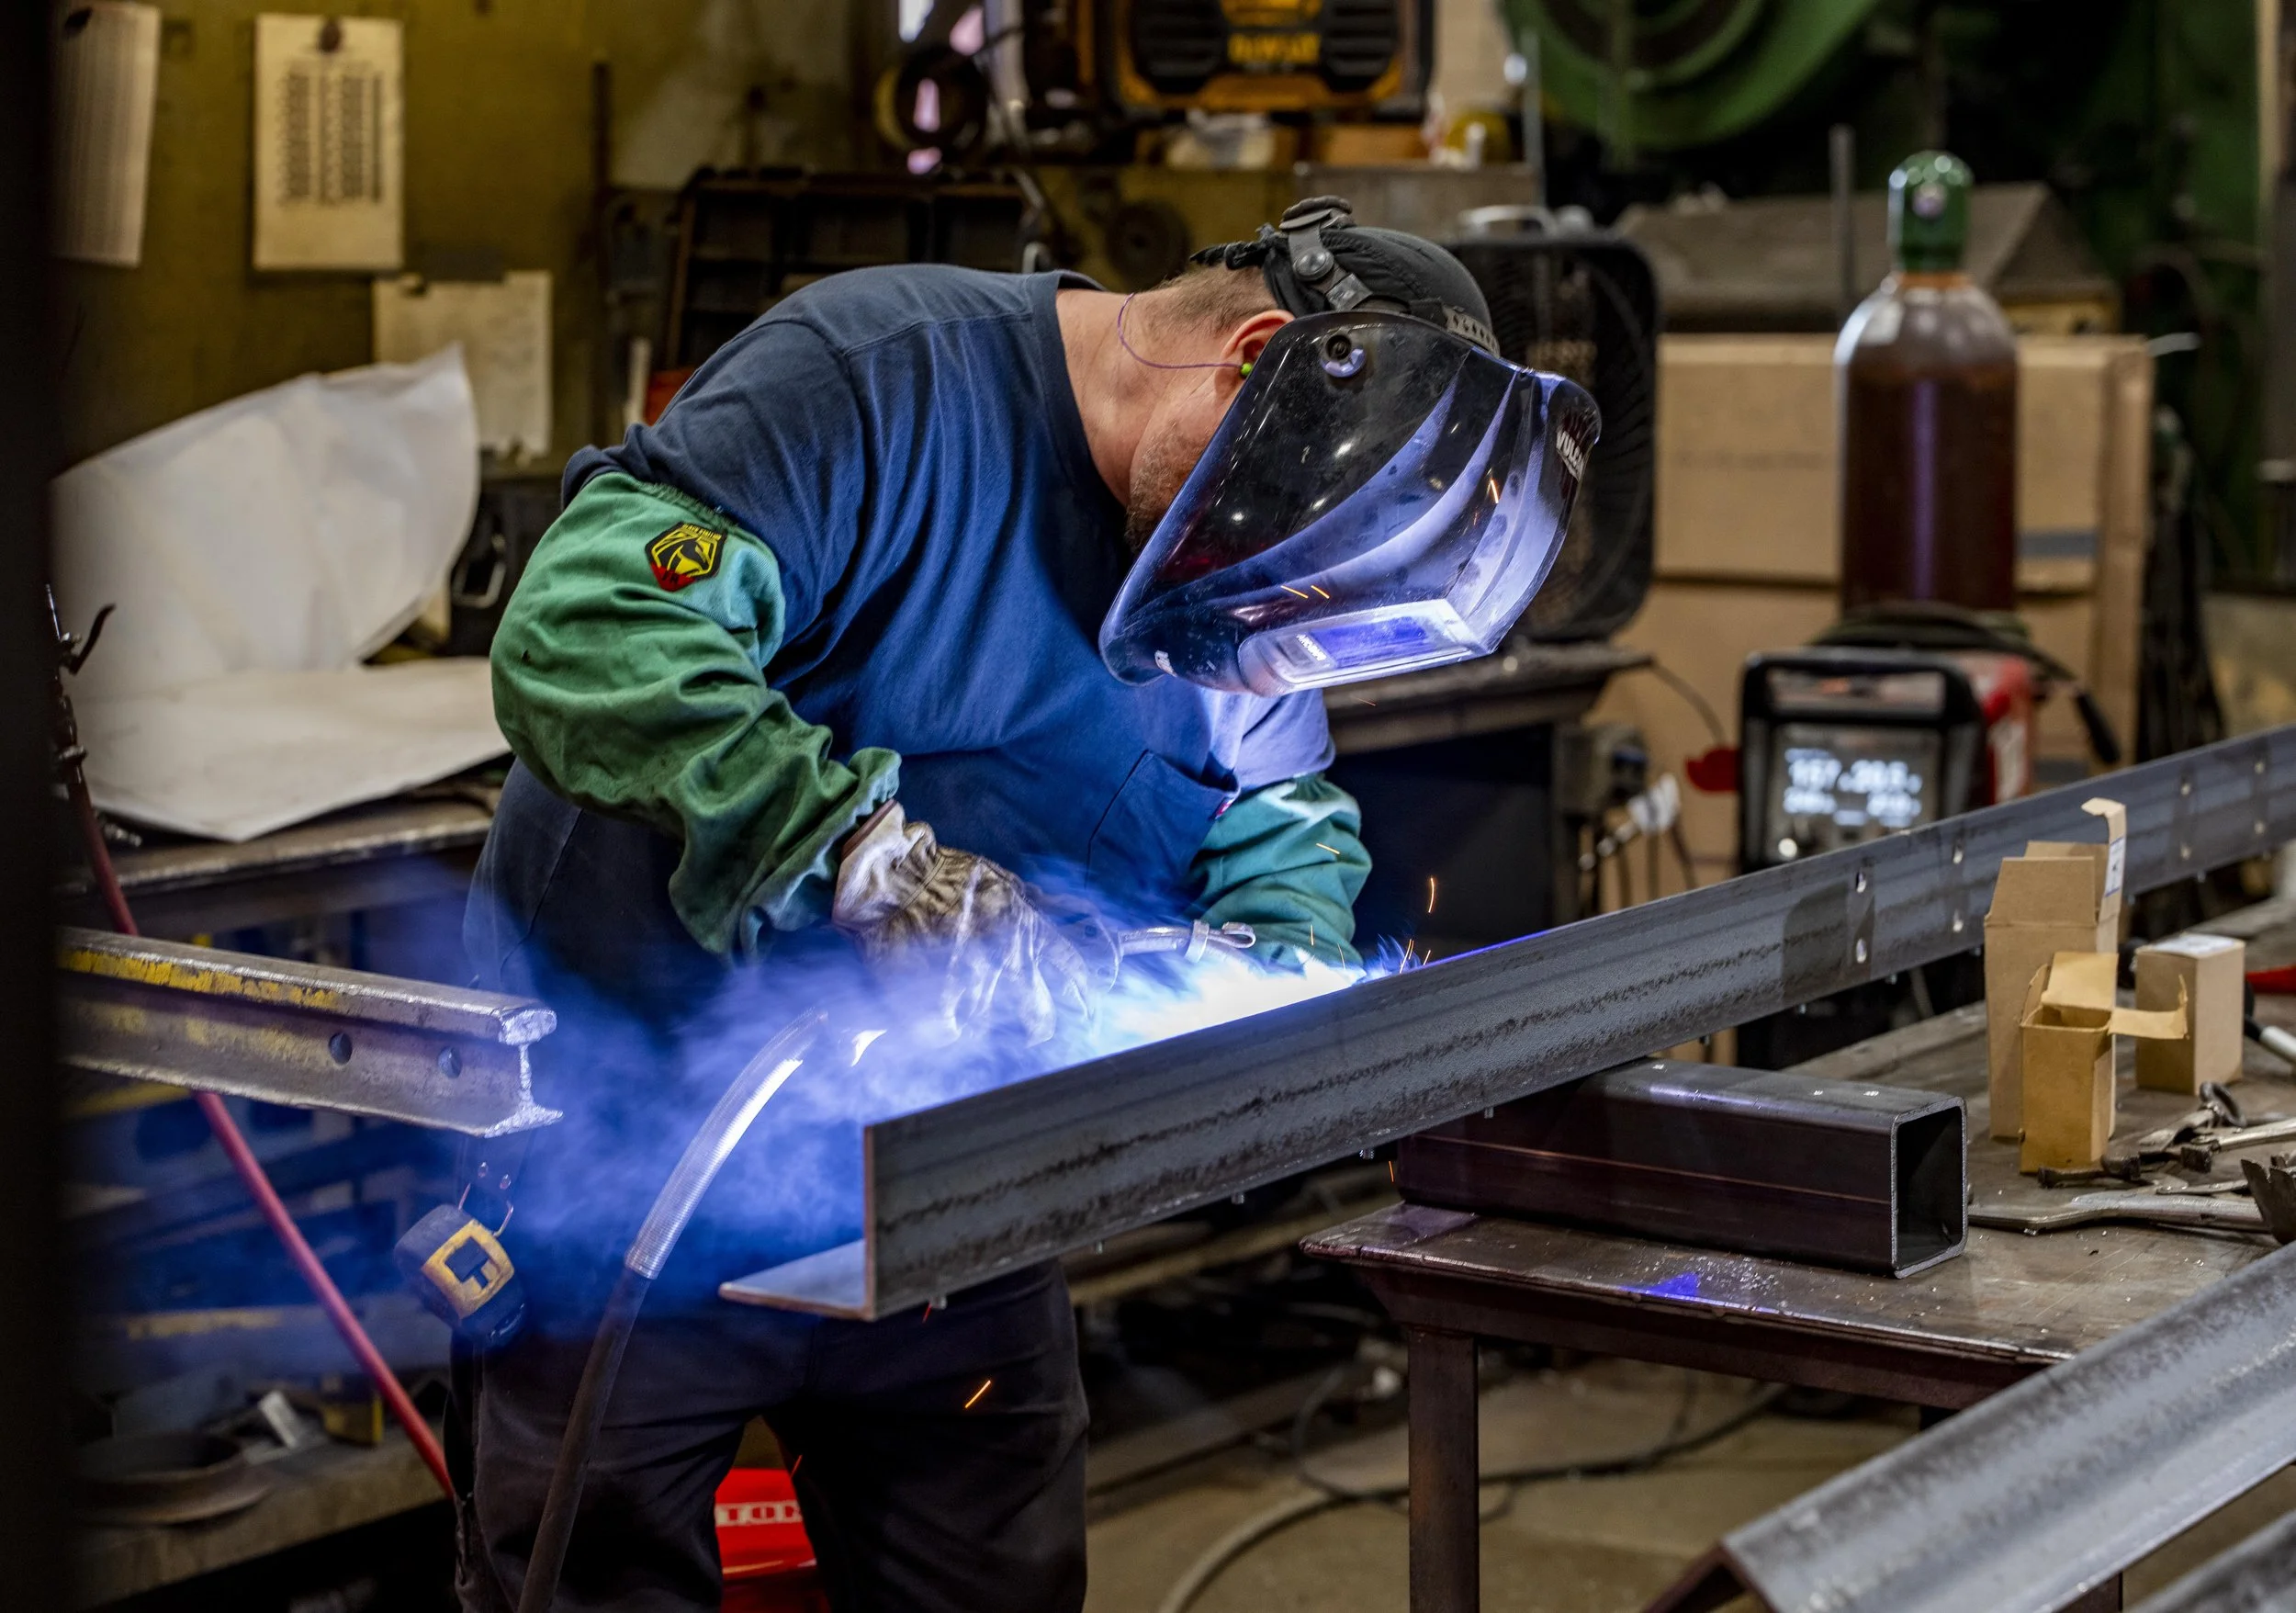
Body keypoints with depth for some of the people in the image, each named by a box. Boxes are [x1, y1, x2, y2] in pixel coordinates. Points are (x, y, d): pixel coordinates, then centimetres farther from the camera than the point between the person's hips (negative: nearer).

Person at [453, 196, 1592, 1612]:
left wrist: (1281, 947, -11)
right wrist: (869, 860, -39)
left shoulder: (1227, 560, 3)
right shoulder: (884, 375, -21)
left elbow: (1280, 813, 13)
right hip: (632, 1111, -6)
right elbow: (584, 630, -32)